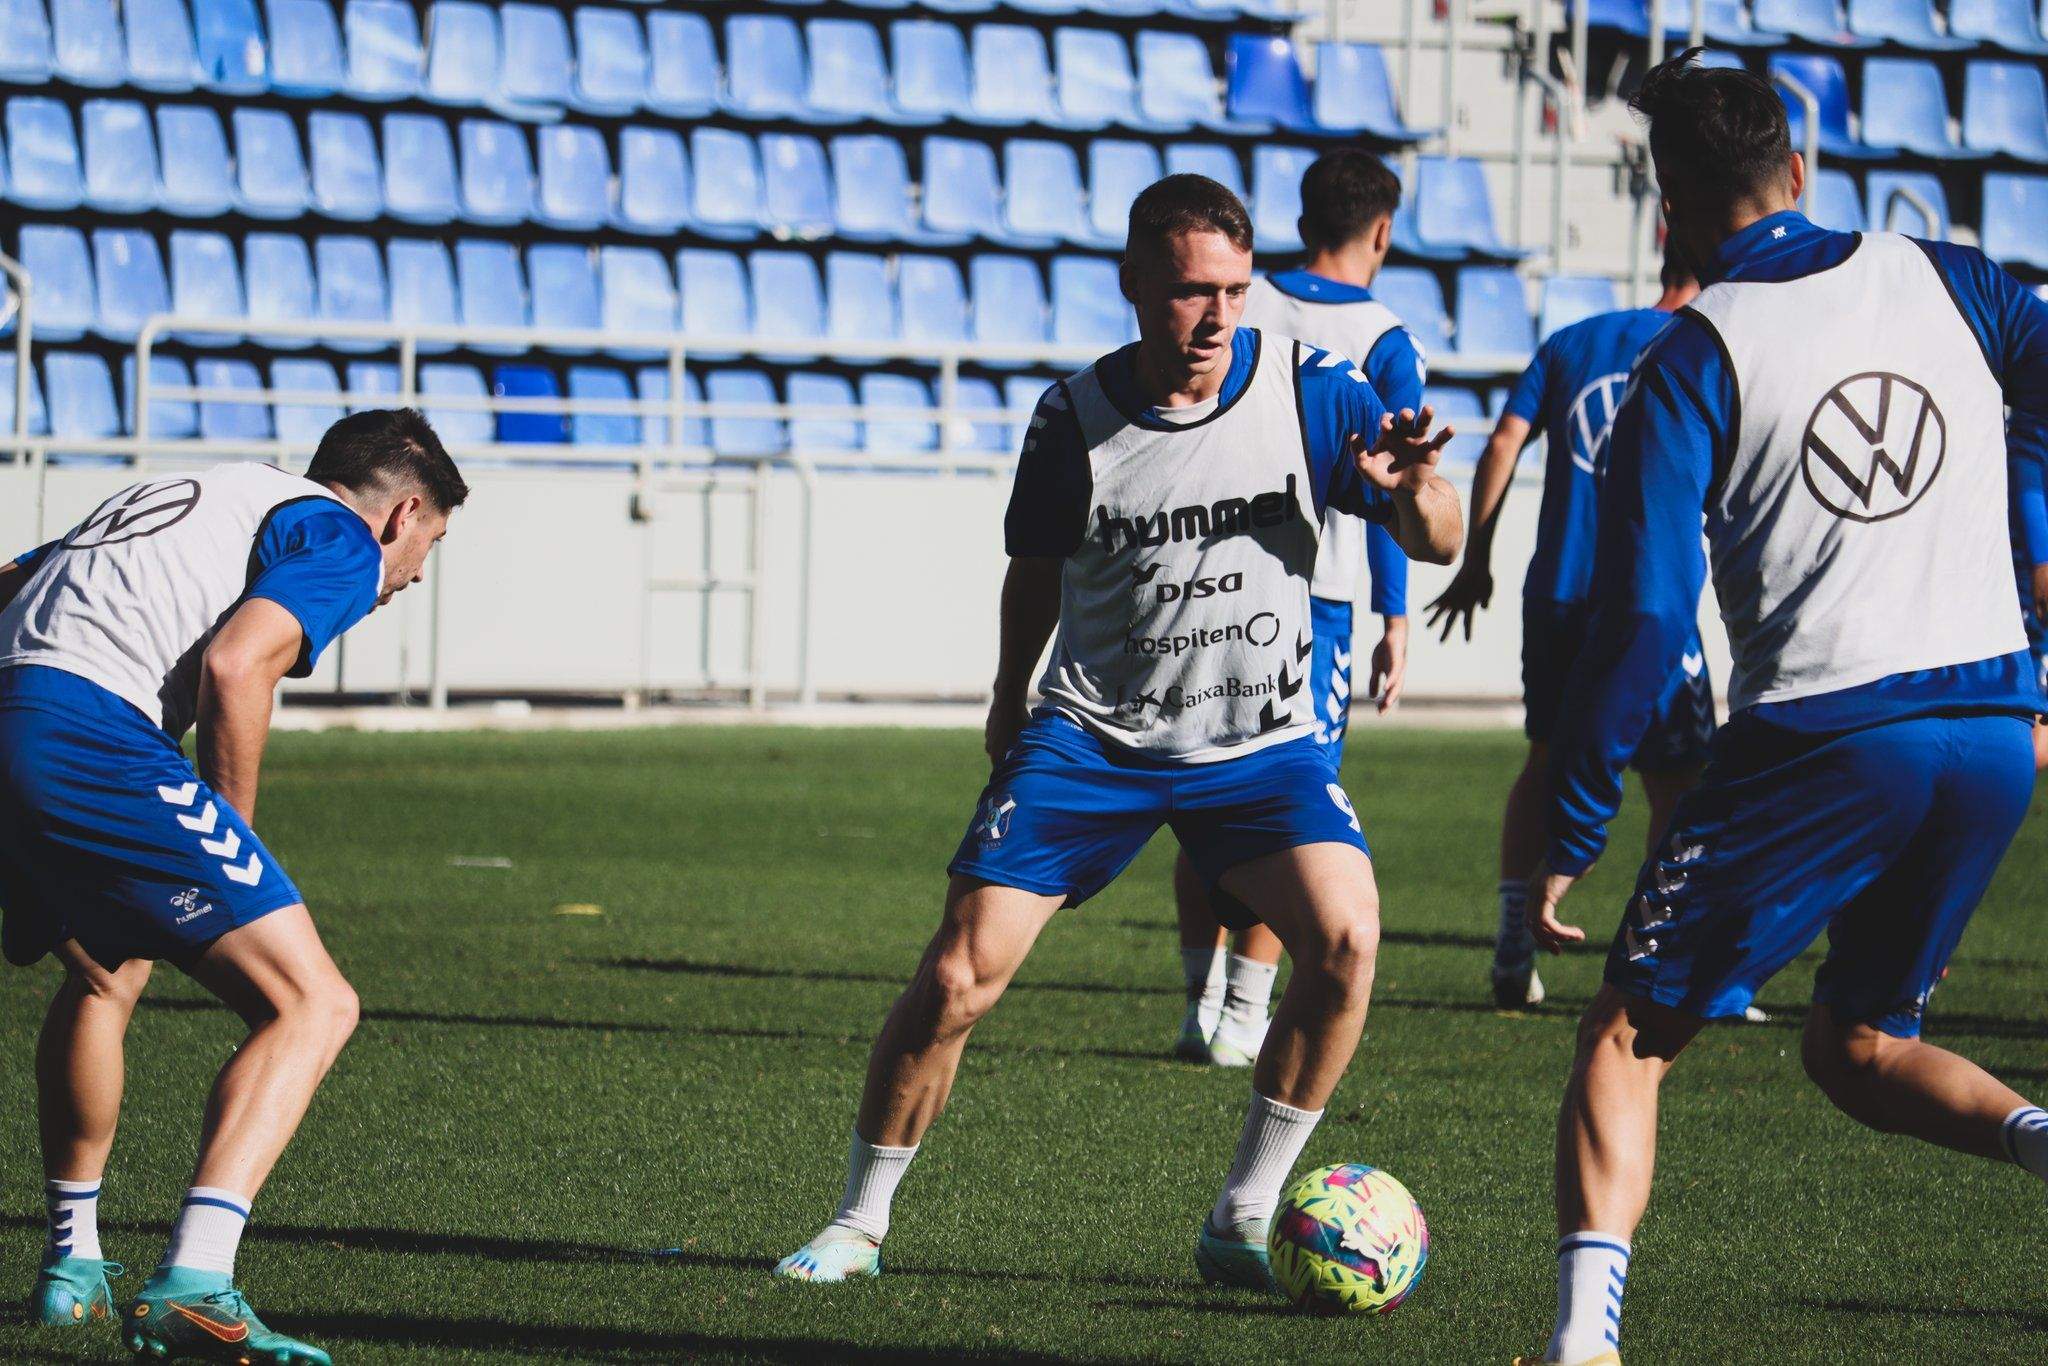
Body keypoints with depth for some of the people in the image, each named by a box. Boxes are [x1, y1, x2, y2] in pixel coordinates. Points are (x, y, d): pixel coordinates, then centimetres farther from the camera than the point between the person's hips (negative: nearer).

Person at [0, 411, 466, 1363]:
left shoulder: (182, 499, 33)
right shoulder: (340, 539, 7)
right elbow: (234, 665, -11)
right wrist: (234, 835, 3)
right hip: (91, 739, -9)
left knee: (104, 977, 34)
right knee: (311, 1006, -6)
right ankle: (193, 1285, -22)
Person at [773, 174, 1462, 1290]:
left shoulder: (1308, 389, -10)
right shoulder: (1074, 419, -8)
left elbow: (1436, 545, -11)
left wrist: (1415, 492, -33)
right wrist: (1009, 696, 19)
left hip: (1260, 742, 0)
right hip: (1090, 737, 0)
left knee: (1345, 938, -24)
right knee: (956, 977, -12)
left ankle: (1240, 1225, -9)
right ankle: (858, 1224, 9)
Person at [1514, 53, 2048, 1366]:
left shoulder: (1691, 361, -4)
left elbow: (1642, 619, -8)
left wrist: (1570, 839, -3)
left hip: (1821, 739, -4)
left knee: (1628, 1040, 8)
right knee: (1858, 1048, 21)